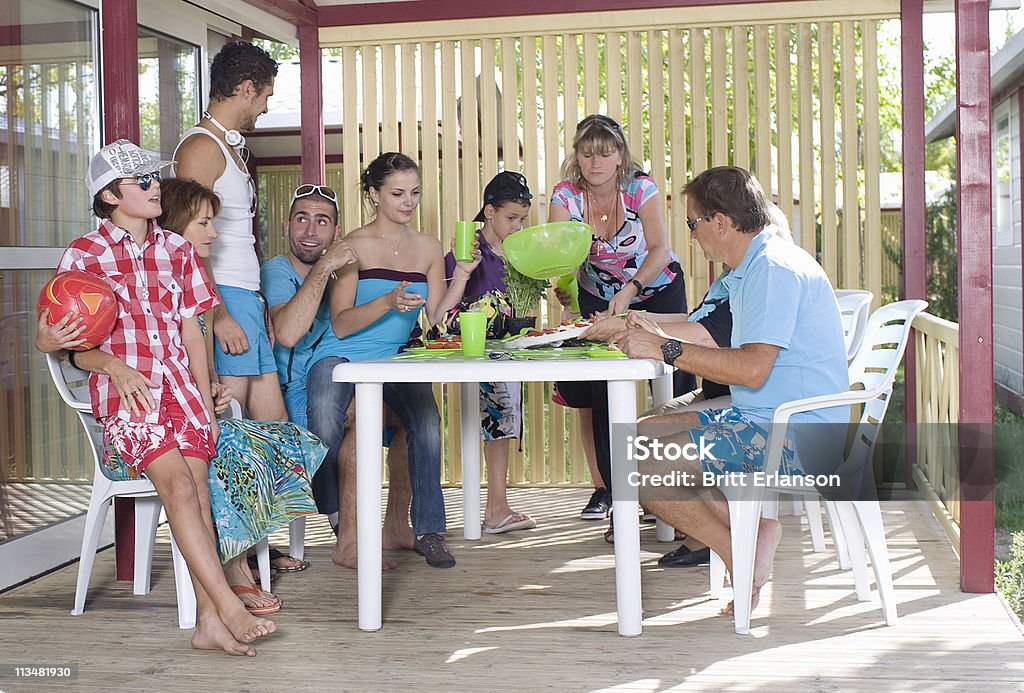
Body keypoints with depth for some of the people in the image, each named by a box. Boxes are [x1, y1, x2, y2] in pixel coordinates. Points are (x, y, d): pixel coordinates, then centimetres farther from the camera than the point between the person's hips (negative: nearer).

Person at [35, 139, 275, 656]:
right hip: (123, 392, -3)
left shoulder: (175, 249, 16)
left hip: (180, 386, 3)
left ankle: (208, 619, -25)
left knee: (196, 485, -19)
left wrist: (206, 404, 6)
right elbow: (76, 345, 5)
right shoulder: (84, 255, 5)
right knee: (178, 483, -23)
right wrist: (114, 366, -17)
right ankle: (230, 608, -27)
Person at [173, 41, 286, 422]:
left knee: (274, 427, 9)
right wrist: (219, 316, -23)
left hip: (246, 302, 10)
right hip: (222, 302, -10)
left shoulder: (231, 147, 22)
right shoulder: (202, 147, -10)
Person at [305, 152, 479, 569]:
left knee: (426, 418, -29)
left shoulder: (428, 248, 13)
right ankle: (346, 529, -14)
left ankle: (427, 530, -16)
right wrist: (387, 302, -22)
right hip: (342, 357, -3)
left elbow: (435, 321, 9)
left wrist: (461, 278, -4)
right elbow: (340, 325, -8)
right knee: (326, 422, -34)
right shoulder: (354, 246, -1)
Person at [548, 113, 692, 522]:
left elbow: (659, 249, -27)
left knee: (672, 387, -11)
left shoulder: (640, 188, -20)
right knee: (595, 393, -5)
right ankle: (604, 487, 7)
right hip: (598, 296, 2)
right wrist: (560, 284, -48)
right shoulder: (566, 194, -16)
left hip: (656, 290, -2)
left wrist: (630, 290, -43)